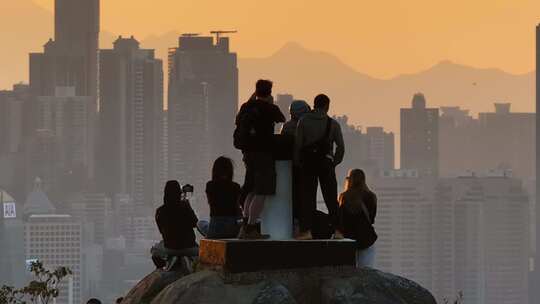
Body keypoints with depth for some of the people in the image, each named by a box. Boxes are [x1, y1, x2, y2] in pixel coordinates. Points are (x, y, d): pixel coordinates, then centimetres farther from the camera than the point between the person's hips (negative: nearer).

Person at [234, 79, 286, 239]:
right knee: (261, 192, -5)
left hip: (248, 153, 7)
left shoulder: (246, 107, 7)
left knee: (252, 191, 17)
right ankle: (251, 228, -11)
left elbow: (238, 119, 28)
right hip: (264, 153, -7)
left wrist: (250, 101, 31)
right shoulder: (270, 109, -9)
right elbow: (281, 119, 11)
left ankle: (245, 227, 16)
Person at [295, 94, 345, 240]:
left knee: (307, 196, 1)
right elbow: (341, 146, -2)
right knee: (331, 198, 4)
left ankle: (306, 230, -7)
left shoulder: (303, 121, 2)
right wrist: (335, 162, 10)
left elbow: (298, 144, -3)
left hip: (308, 162, 0)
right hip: (326, 163, 0)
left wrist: (298, 163, 5)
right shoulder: (333, 124, 2)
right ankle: (337, 230, -1)